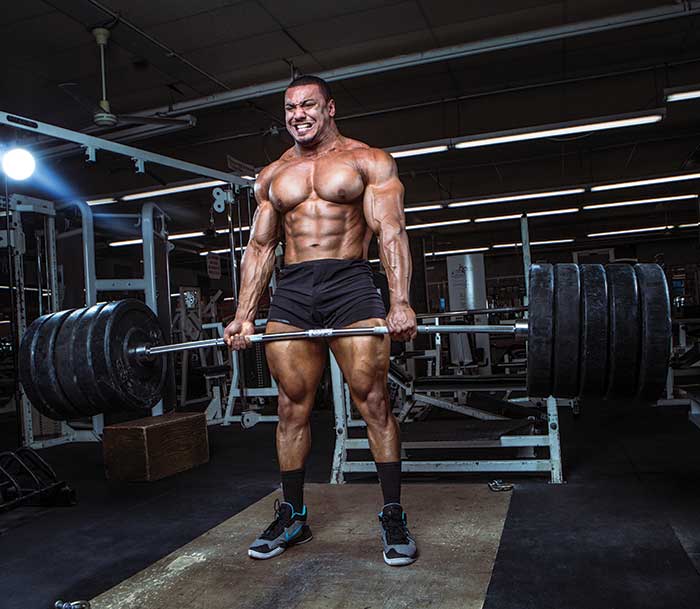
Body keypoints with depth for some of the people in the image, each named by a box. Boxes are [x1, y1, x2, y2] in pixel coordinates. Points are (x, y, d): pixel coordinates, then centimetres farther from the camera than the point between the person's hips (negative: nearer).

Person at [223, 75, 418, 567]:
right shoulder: (272, 176, 19)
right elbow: (260, 247, 16)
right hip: (290, 293, 4)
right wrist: (244, 315, 7)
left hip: (350, 285, -3)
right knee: (292, 408, 5)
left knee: (374, 402, -5)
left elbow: (391, 232, -5)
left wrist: (401, 303, -18)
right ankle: (293, 516, 19)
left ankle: (393, 516, 8)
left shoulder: (369, 161, 6)